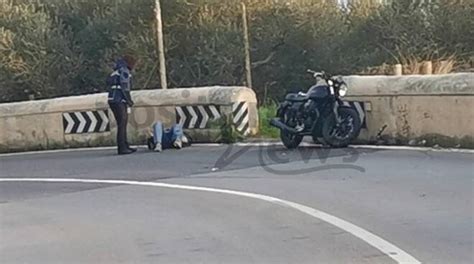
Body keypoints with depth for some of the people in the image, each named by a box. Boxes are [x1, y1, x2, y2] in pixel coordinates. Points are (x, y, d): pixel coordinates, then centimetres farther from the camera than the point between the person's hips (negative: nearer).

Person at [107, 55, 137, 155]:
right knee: (122, 125, -8)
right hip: (119, 101, -9)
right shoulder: (124, 70, -5)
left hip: (113, 100, 9)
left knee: (123, 124, 15)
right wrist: (129, 100, -7)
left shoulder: (116, 72, 23)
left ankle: (125, 146, 20)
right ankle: (122, 148, -8)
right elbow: (124, 87, -15)